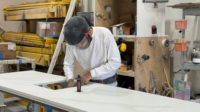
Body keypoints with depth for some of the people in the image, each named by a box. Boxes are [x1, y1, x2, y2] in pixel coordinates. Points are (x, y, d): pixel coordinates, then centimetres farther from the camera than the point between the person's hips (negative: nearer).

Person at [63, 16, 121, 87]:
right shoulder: (72, 41, -11)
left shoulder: (104, 34, -19)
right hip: (89, 82, 3)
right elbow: (68, 64, 4)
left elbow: (116, 62, -19)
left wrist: (91, 73, -22)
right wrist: (70, 78, -15)